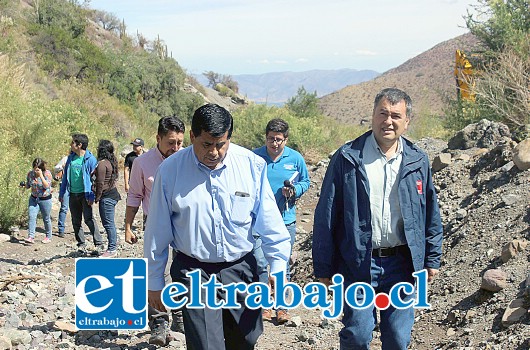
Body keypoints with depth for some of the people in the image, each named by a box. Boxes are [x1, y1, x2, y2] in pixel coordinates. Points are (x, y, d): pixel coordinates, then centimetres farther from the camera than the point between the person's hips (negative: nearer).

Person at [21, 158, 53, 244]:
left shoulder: (47, 173, -13)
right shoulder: (30, 173, 0)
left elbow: (46, 186, -23)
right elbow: (28, 186, 12)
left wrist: (41, 175, -27)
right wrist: (24, 185, -10)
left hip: (45, 199, -4)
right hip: (33, 198, 4)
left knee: (46, 219, 7)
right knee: (31, 216, -11)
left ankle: (48, 237, 24)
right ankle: (31, 237, -13)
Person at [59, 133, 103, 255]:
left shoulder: (90, 159, -10)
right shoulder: (71, 157, 8)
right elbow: (66, 176, 15)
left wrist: (91, 196, -16)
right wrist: (62, 193, 13)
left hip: (85, 194, -6)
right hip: (73, 195, 6)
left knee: (89, 219, -10)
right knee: (76, 221, 10)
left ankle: (98, 244, -2)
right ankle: (81, 244, 19)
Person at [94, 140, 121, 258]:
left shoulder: (102, 163, -17)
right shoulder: (111, 161, 12)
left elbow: (100, 183, -17)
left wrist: (97, 198, -8)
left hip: (106, 197, -10)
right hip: (113, 193, 10)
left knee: (108, 223, -4)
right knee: (110, 223, 16)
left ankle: (112, 249, 0)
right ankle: (113, 247, 23)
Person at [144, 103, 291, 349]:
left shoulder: (252, 165, -7)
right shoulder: (170, 170, -7)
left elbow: (269, 222, 0)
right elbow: (157, 232, 0)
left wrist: (278, 268, -3)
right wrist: (154, 282, 5)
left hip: (241, 269, 2)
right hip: (193, 271, -2)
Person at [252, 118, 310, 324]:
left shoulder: (296, 159, 2)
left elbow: (306, 182, 14)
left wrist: (294, 190, -7)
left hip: (286, 220, 1)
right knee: (259, 263, -7)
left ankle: (282, 306, 19)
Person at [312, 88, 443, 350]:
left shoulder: (418, 161, 6)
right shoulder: (347, 158, -4)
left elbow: (431, 214, 14)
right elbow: (326, 217, -3)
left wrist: (432, 259, 11)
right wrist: (323, 267, -4)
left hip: (402, 264, 3)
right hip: (358, 263, -3)